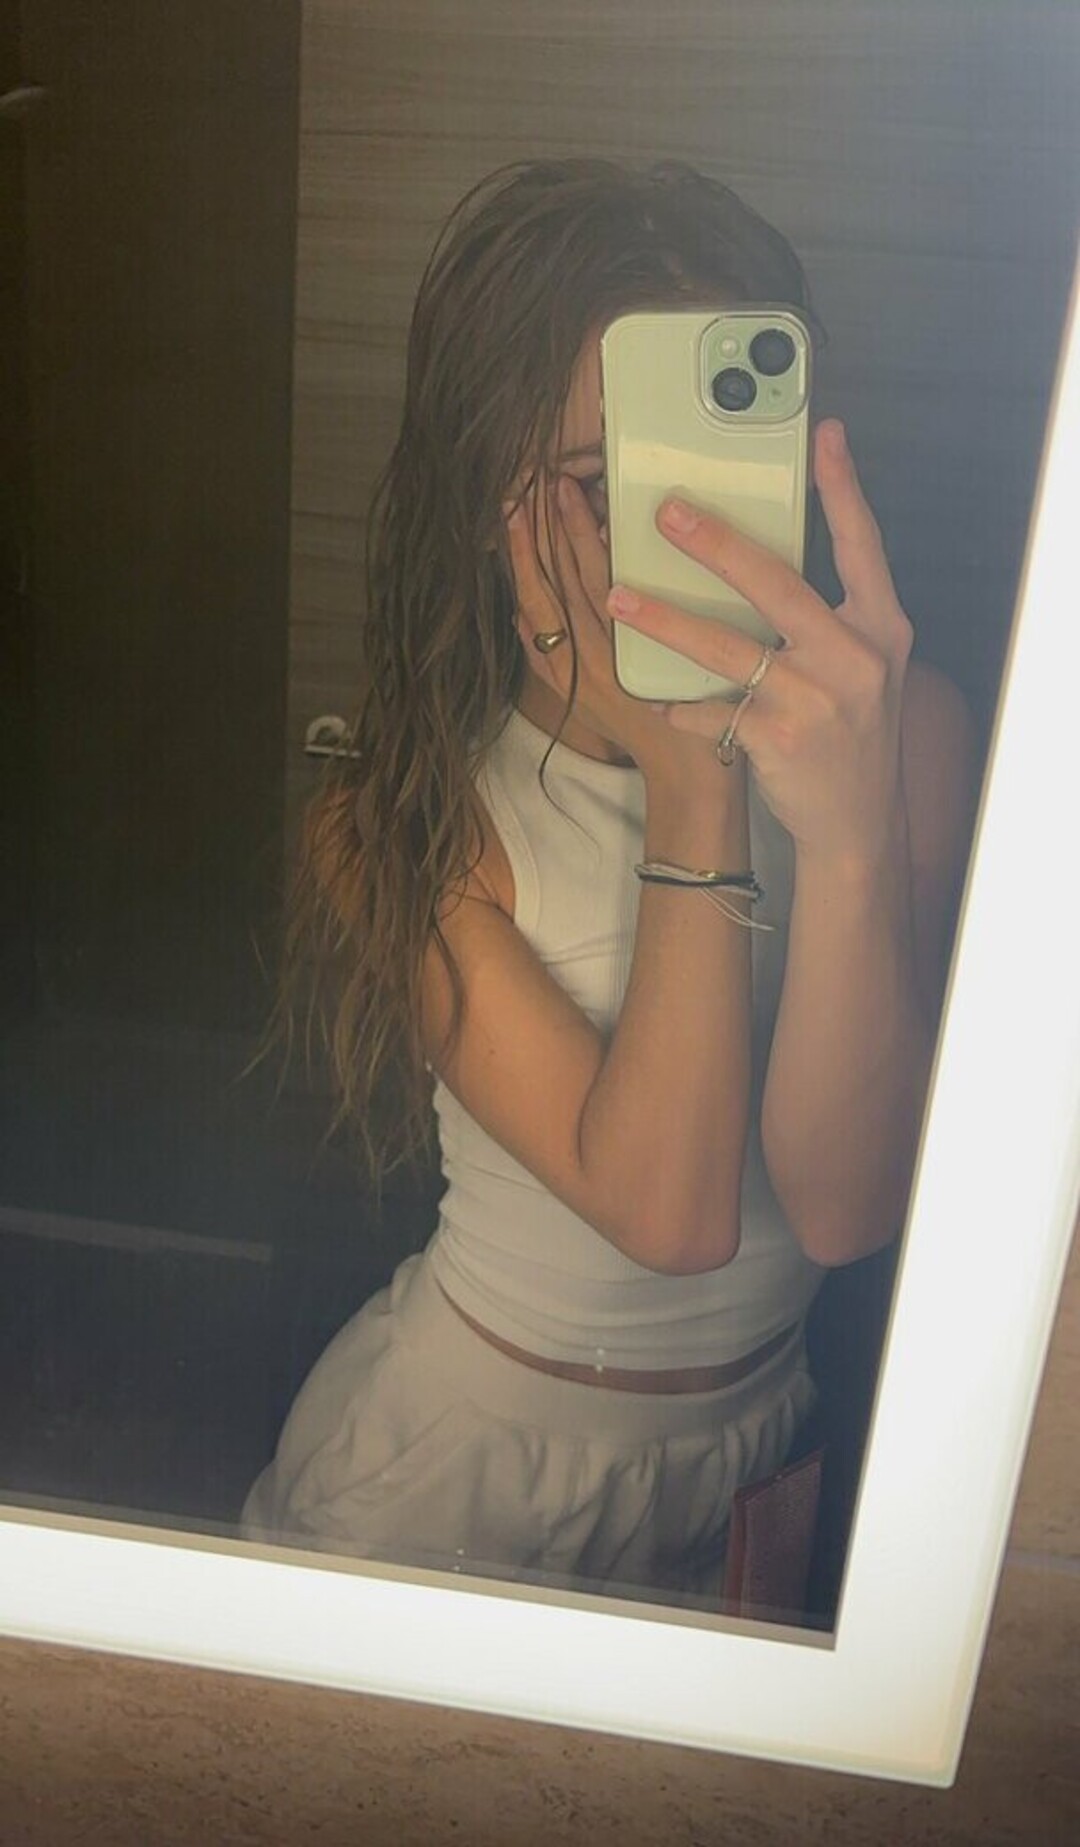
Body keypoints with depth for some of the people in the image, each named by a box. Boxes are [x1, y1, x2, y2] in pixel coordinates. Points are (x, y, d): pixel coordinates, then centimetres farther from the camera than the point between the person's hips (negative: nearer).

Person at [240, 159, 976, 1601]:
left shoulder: (905, 735, -19)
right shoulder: (406, 826, -22)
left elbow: (845, 1206, -28)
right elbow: (666, 1208, -31)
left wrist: (851, 834, -42)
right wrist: (692, 792, -37)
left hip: (756, 1442, 2)